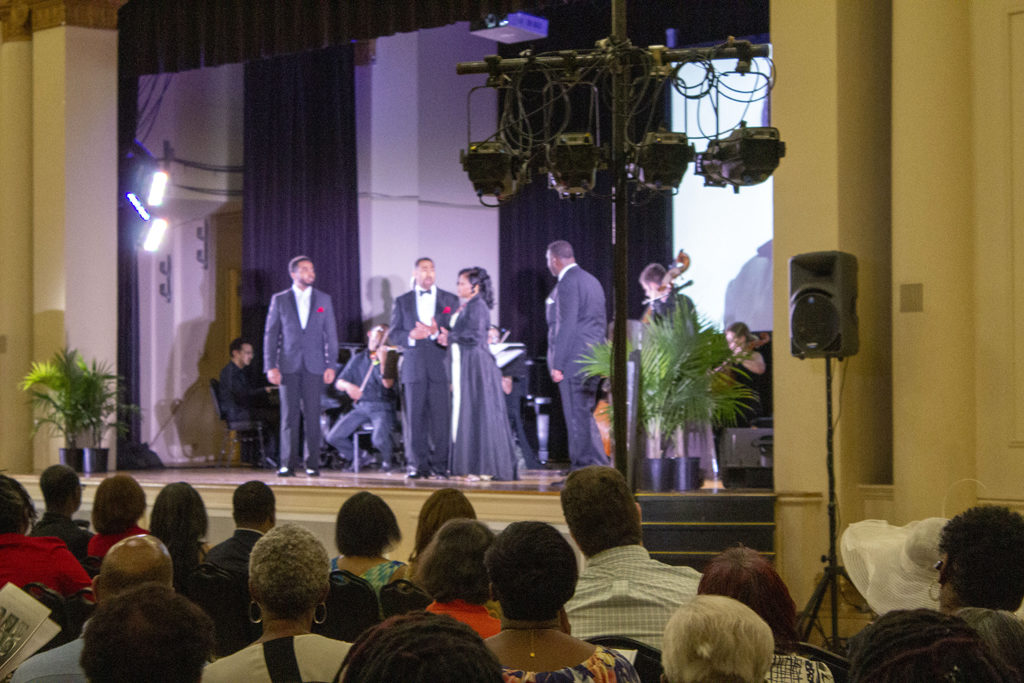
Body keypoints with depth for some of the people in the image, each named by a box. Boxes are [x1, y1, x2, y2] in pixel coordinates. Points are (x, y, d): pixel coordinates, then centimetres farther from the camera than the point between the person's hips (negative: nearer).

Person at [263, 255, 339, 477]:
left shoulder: (324, 299, 10)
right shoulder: (279, 300, 6)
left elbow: (331, 334, 9)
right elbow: (270, 334, 5)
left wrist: (331, 365, 0)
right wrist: (271, 366, -4)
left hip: (314, 366, 1)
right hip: (288, 366, -1)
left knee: (312, 416, -2)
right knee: (289, 415, -3)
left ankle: (313, 464, 3)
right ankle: (288, 463, -1)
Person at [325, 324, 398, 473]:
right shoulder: (358, 359, 13)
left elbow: (388, 383, -16)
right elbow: (339, 383, 8)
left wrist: (382, 360, -28)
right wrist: (348, 386, -16)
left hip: (382, 407, -4)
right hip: (360, 406, 4)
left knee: (379, 440, -31)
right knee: (333, 437, -13)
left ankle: (386, 459, 4)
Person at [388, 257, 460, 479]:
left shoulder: (450, 300, 11)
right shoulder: (402, 301, 14)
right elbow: (393, 335, 10)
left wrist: (437, 333, -13)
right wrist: (411, 336, -10)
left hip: (441, 367, -1)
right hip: (414, 367, 1)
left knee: (441, 417, -5)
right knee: (415, 418, -2)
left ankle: (440, 464, -1)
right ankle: (418, 465, 2)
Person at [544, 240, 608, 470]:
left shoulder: (567, 283, -12)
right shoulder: (591, 280, 17)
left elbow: (566, 325, -18)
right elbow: (602, 323, 21)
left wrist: (557, 364, -17)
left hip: (575, 362, -10)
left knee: (577, 417, -7)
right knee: (585, 415, 14)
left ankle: (582, 468, -6)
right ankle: (599, 466, 15)